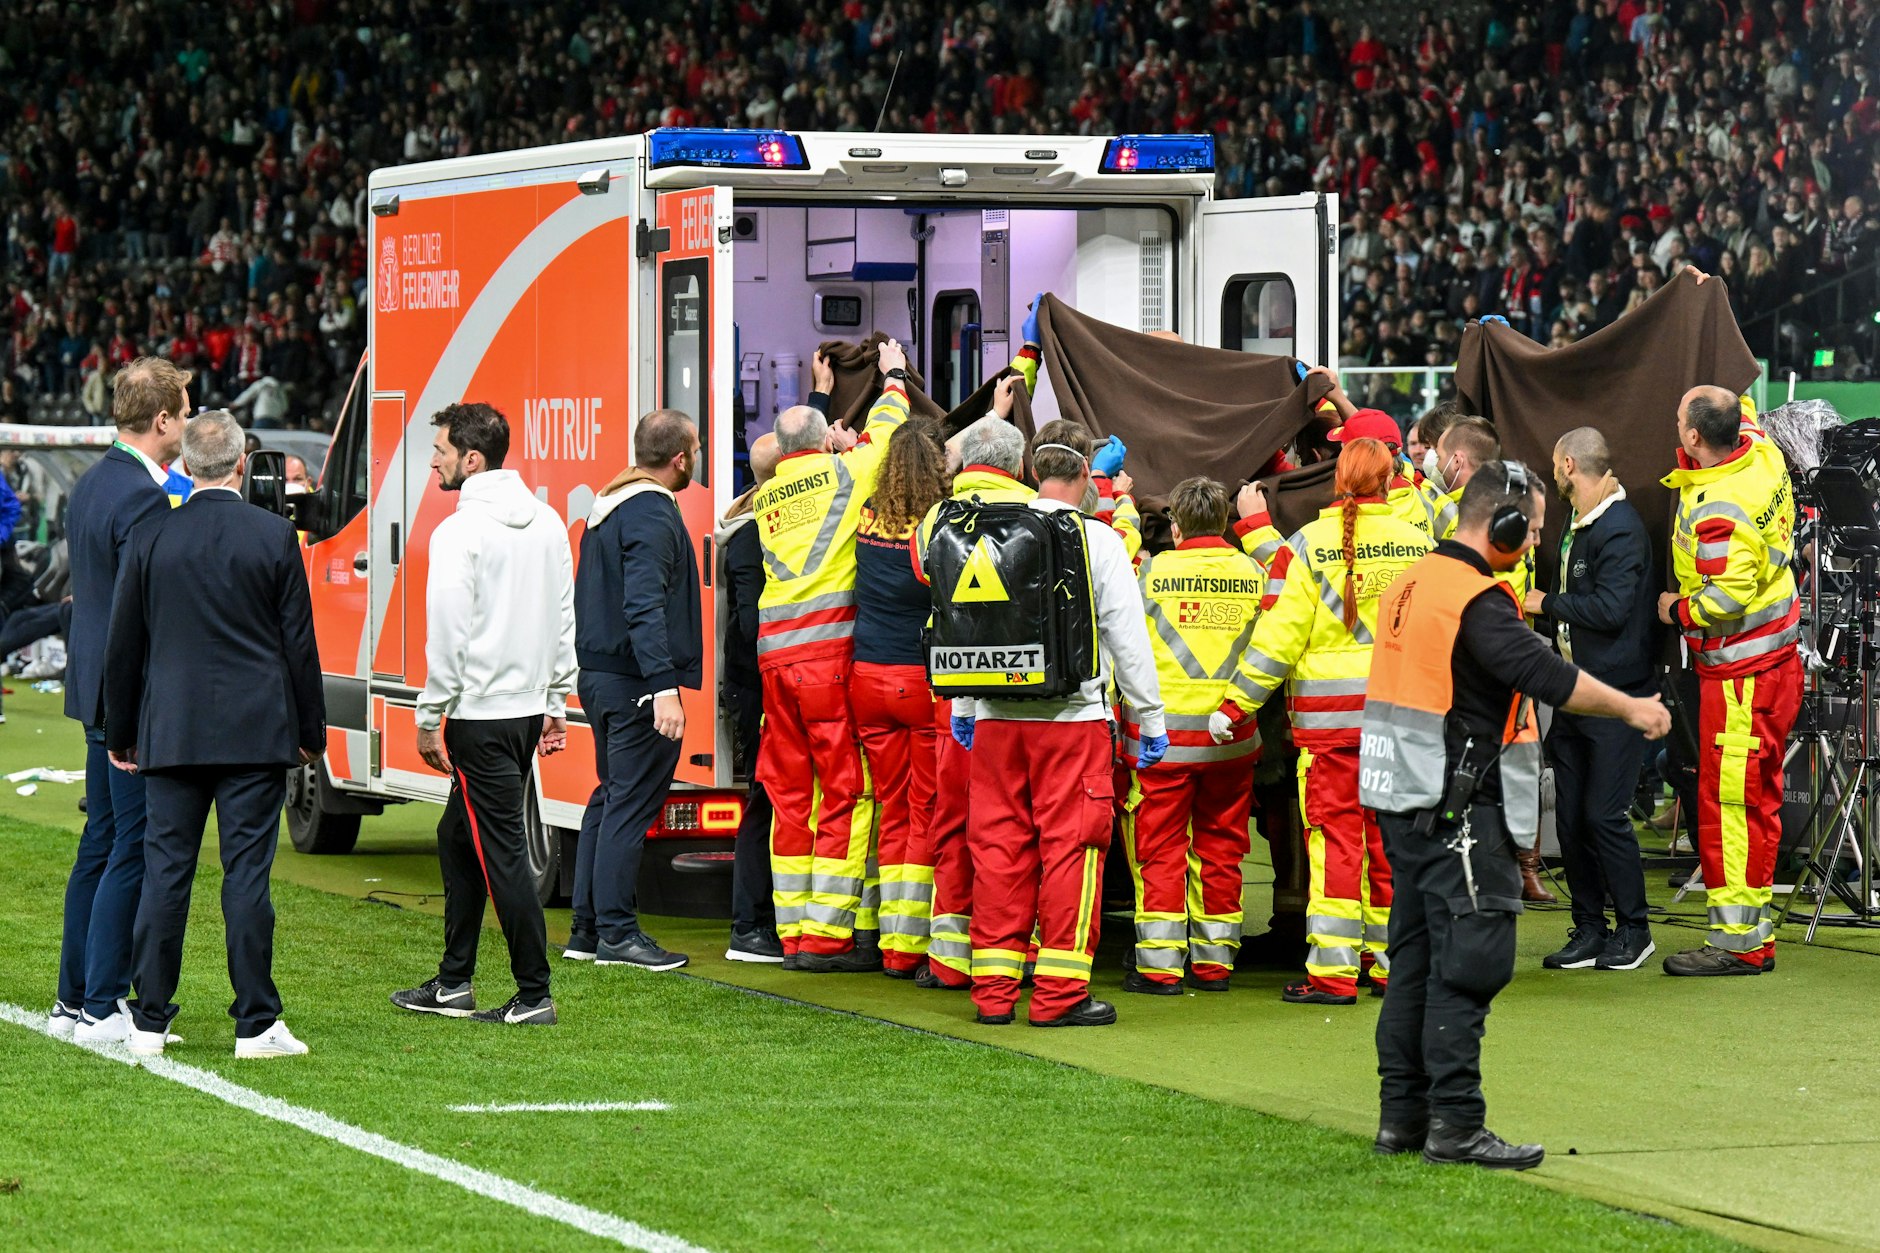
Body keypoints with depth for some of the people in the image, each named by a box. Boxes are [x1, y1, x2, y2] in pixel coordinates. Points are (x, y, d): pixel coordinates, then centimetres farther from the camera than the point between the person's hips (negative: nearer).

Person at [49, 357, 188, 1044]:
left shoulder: (89, 484, 12)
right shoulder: (143, 497, -19)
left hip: (97, 689, 10)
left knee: (100, 845, 15)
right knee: (133, 853, -5)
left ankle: (73, 1000, 20)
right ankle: (101, 1008, -3)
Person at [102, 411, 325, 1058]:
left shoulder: (150, 539, 1)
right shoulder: (276, 537, -4)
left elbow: (123, 646, 7)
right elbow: (299, 642, 0)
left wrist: (120, 733, 17)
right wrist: (310, 732, 9)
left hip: (170, 733, 2)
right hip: (255, 735, -2)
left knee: (164, 872, 5)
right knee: (247, 875, -1)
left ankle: (150, 1023, 7)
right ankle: (255, 1024, 1)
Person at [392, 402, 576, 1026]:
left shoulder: (461, 531, -15)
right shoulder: (547, 523, 10)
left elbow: (449, 636, -16)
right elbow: (564, 621, 14)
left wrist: (429, 720, -8)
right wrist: (555, 704, 20)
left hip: (481, 715, -9)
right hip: (530, 707, 9)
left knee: (502, 850, -4)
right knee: (458, 838, 18)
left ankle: (534, 996, -3)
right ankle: (453, 984, 23)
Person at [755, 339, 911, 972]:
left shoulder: (766, 496, 14)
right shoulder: (841, 473, 1)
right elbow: (882, 435, 19)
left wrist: (838, 449, 39)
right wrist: (894, 377, 35)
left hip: (773, 652, 6)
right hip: (828, 649, -6)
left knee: (790, 795, 9)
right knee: (848, 794, -3)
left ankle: (794, 932, 10)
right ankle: (829, 936, -7)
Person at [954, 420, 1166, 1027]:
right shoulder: (1098, 540, -5)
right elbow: (1128, 637, -3)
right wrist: (1151, 719, 6)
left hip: (997, 715, 4)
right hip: (1074, 714, -4)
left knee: (998, 845, 7)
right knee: (1070, 845, 0)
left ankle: (993, 988, 10)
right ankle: (1060, 991, -1)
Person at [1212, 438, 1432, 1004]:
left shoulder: (1309, 544, -6)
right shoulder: (1416, 543, 2)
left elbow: (1279, 636, -8)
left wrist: (1234, 703, -1)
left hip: (1328, 716, -3)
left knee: (1333, 836, -1)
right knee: (1392, 838, 11)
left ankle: (1332, 972, -3)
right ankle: (1394, 962, 17)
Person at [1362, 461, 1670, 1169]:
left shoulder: (1411, 584, 13)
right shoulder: (1478, 601, -17)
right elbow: (1548, 678, -21)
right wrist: (1633, 709, -10)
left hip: (1405, 804, 10)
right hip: (1459, 809, -10)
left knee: (1418, 957, 14)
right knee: (1469, 963, -7)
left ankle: (1401, 1114, 17)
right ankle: (1454, 1125, -8)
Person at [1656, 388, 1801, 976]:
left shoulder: (1717, 510, -26)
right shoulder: (1763, 452, 1)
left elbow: (1729, 595, -29)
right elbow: (1746, 415, 26)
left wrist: (1680, 610, -13)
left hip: (1741, 674, -10)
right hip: (1778, 659, 10)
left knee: (1729, 802, -4)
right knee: (1755, 801, 15)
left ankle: (1738, 940, -1)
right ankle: (1754, 930, 23)